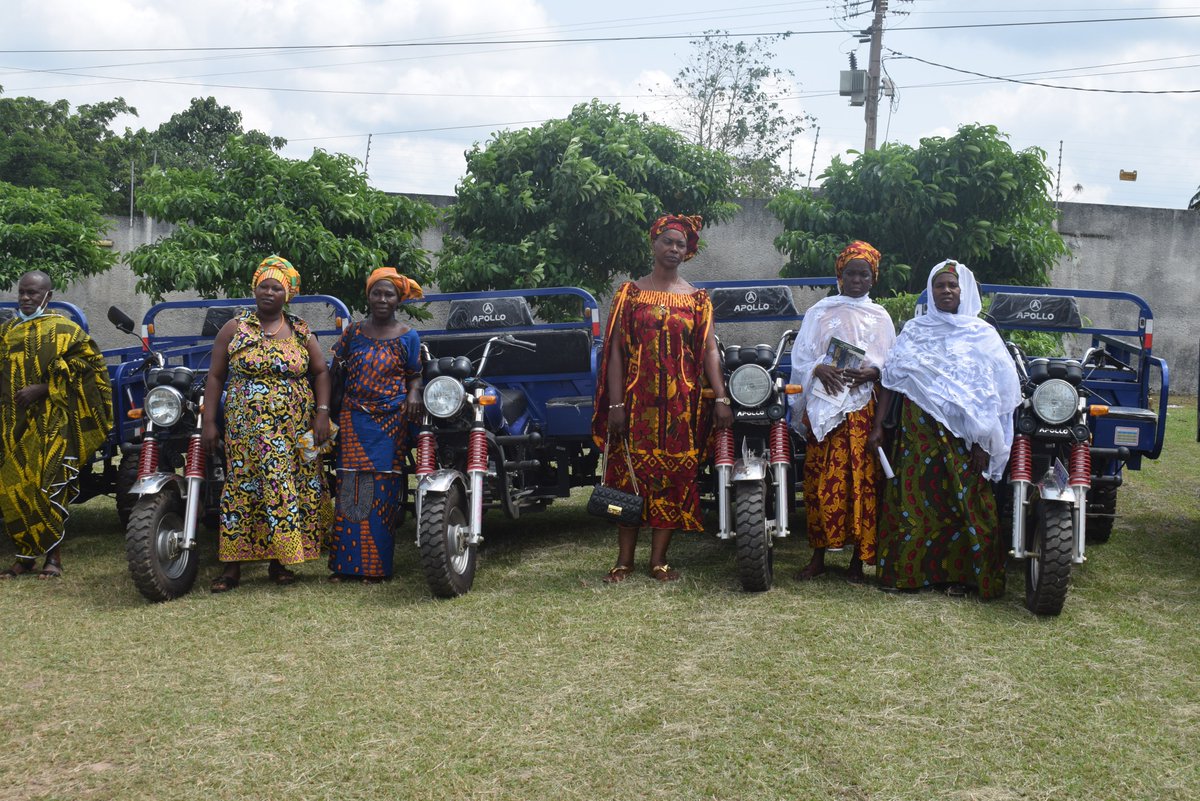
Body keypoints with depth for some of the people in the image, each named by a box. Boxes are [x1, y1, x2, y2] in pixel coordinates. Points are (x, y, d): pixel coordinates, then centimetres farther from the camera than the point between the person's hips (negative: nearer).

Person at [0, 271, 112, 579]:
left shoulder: (63, 330, 2)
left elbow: (88, 363, -9)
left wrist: (42, 388, -14)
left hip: (50, 421, -5)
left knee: (50, 487, -9)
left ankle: (54, 557, 0)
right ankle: (25, 556, 10)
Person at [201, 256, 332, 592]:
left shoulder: (301, 331, 9)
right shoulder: (234, 329, 5)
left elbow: (321, 373, 11)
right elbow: (215, 377, 4)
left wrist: (322, 413, -2)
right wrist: (209, 422, -2)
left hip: (296, 431, 2)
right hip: (246, 429, -2)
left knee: (293, 490, 1)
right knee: (242, 490, -4)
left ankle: (279, 562, 11)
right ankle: (232, 566, 0)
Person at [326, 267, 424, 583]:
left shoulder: (408, 337, 6)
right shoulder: (353, 332, 9)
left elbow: (415, 375, 9)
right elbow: (335, 370, 12)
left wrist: (413, 395, -13)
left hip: (391, 420, -1)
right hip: (354, 418, 1)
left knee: (383, 489, -3)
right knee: (351, 488, -3)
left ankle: (376, 564, 3)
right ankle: (345, 563, 1)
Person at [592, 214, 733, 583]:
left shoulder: (697, 298, 10)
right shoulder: (630, 293, 7)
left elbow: (710, 349, 2)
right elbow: (615, 350, 2)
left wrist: (721, 398, -10)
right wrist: (615, 404, -7)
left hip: (682, 404, 1)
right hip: (637, 401, -1)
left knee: (674, 477, 1)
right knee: (629, 476, -1)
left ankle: (659, 559, 8)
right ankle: (624, 559, 6)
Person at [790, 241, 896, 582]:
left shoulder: (880, 317, 15)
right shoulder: (819, 312, 13)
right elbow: (800, 357, 8)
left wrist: (872, 372, -10)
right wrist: (819, 369, -12)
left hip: (865, 408, 0)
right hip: (824, 405, 0)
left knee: (862, 481, -4)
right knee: (820, 481, -3)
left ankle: (858, 559, 5)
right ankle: (818, 555, 8)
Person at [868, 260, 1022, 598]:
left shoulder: (982, 335, 5)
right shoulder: (915, 330, 10)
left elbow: (994, 393, 0)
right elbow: (891, 378, 8)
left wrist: (983, 442, -8)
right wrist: (878, 424, 1)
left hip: (962, 434, -1)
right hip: (918, 430, 1)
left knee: (963, 502, -2)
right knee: (912, 498, 2)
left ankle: (958, 573, 8)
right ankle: (906, 570, 11)